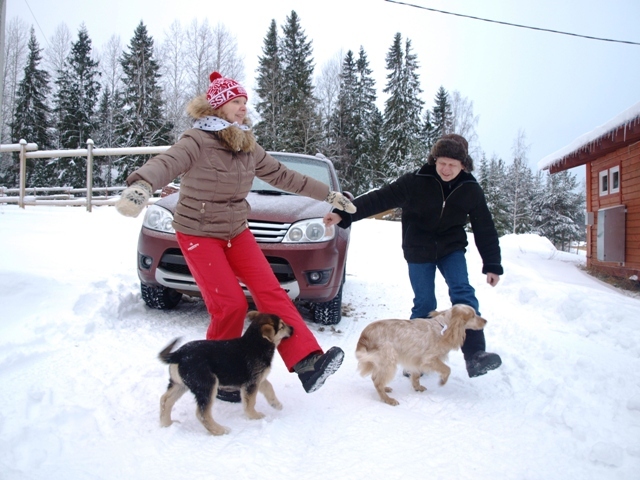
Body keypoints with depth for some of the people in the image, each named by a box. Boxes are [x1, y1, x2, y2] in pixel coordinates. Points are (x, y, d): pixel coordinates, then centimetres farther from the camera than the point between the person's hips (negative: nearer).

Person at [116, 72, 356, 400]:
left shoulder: (247, 146, 5)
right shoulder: (198, 142, -17)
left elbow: (282, 175, 14)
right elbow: (165, 163, -37)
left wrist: (329, 195, 17)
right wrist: (140, 186, -61)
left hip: (236, 231, 6)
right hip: (198, 235, -6)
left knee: (271, 293, -8)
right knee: (230, 306, -12)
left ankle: (308, 364, -13)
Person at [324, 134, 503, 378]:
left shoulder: (470, 190, -8)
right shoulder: (415, 182, -17)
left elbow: (485, 229, 0)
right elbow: (380, 198, -22)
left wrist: (492, 265, -2)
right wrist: (343, 215, -30)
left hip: (451, 249, 2)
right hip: (419, 252, -1)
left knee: (463, 294, -17)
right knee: (424, 305, -1)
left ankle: (475, 355, -20)